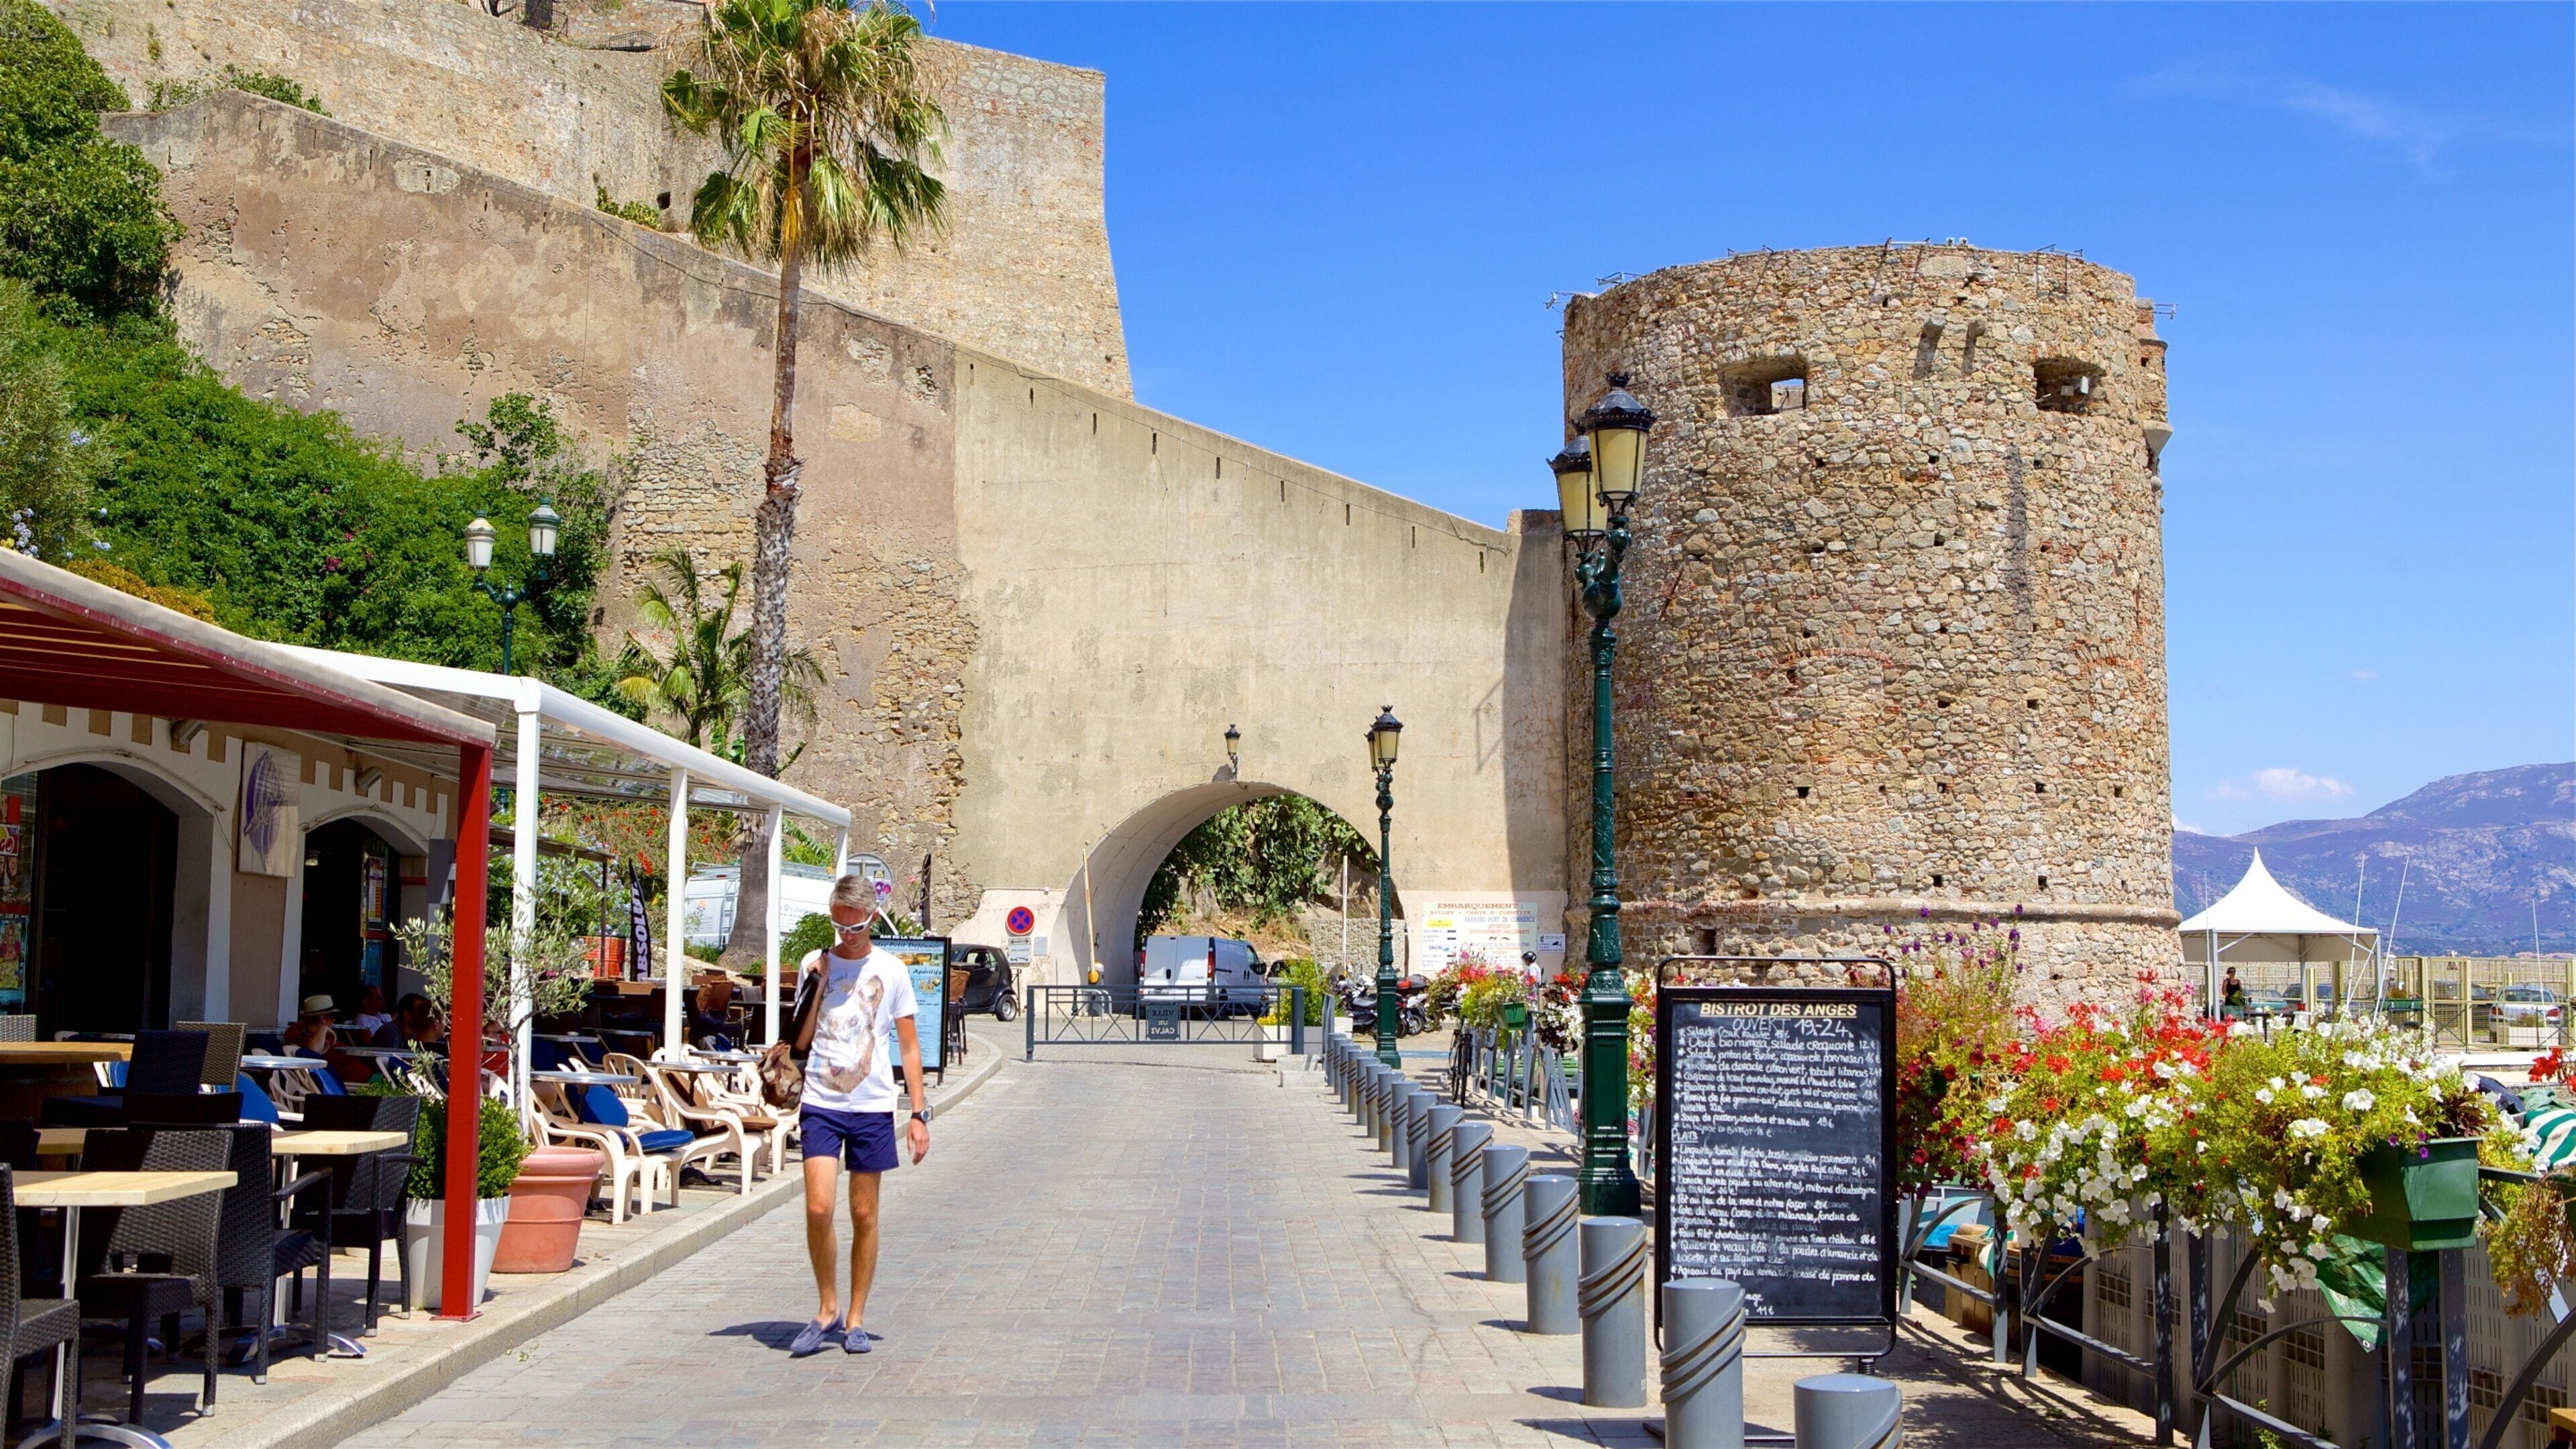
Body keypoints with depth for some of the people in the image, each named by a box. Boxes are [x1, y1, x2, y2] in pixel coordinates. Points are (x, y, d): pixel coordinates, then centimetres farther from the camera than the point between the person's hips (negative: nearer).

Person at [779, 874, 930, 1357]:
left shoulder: (891, 970, 3)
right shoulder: (814, 965, 6)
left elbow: (909, 1047, 6)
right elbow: (800, 1041, 4)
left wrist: (918, 1114, -1)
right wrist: (815, 986, -9)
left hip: (872, 1106, 0)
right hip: (821, 1104, 0)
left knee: (864, 1215, 3)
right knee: (818, 1208, -11)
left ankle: (855, 1319, 15)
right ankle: (827, 1311, 6)